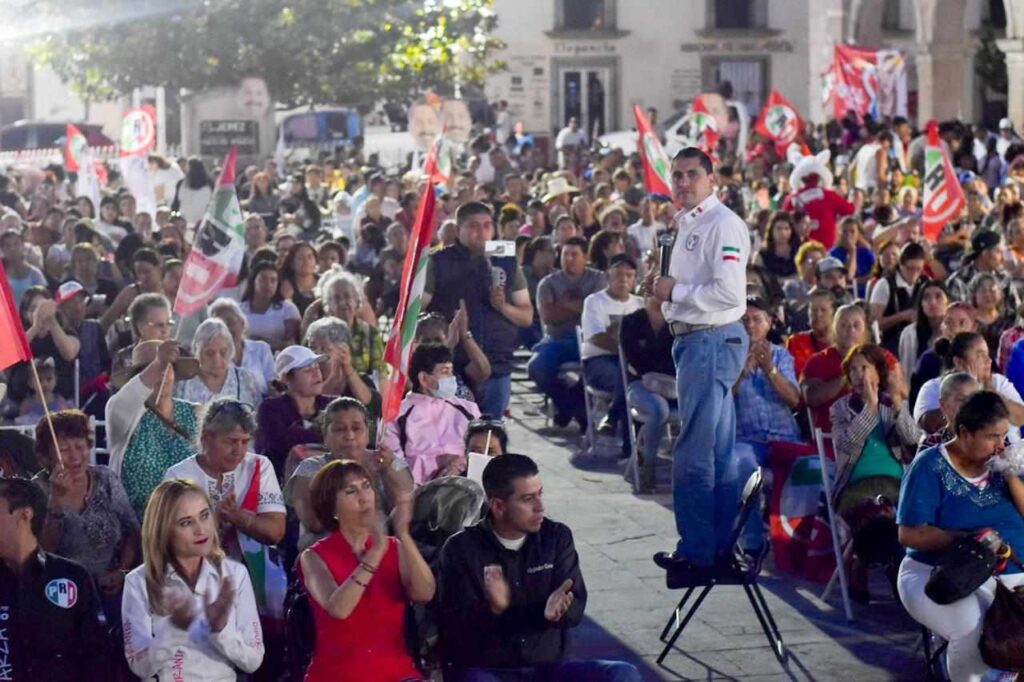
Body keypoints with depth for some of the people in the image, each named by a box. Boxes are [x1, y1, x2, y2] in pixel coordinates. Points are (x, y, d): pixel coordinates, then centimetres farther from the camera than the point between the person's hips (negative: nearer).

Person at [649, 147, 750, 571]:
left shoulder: (723, 224, -14)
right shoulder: (686, 224, 17)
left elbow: (729, 292, -23)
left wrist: (675, 291, -15)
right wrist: (663, 288, 9)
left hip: (713, 341, -11)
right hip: (692, 340, 11)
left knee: (693, 452, -8)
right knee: (718, 451, 16)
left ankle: (697, 549, -2)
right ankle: (722, 541, 24)